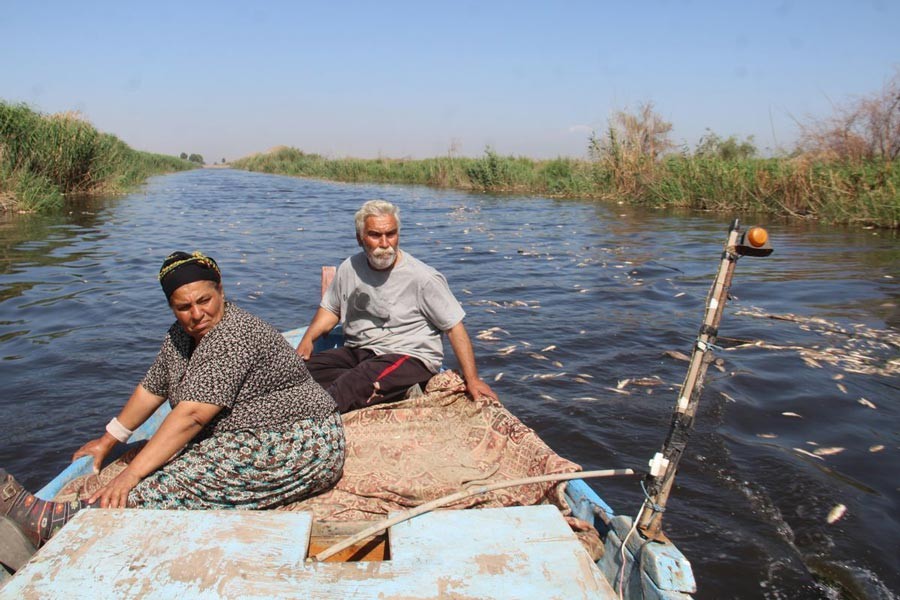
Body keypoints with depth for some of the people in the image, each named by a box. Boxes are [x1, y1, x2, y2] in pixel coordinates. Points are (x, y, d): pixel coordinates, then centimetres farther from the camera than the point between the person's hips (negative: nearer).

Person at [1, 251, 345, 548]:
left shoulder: (234, 337, -22)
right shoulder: (179, 337, 8)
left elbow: (191, 416, -26)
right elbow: (152, 389, 18)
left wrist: (132, 473, -25)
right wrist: (107, 442, 22)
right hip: (253, 441, 10)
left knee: (180, 483, -25)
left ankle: (52, 522, -28)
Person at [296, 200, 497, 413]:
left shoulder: (423, 278, -9)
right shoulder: (349, 268, 6)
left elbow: (454, 327, -7)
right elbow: (331, 309, 22)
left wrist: (472, 379, -14)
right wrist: (308, 339, 3)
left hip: (410, 357, -6)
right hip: (356, 352, 6)